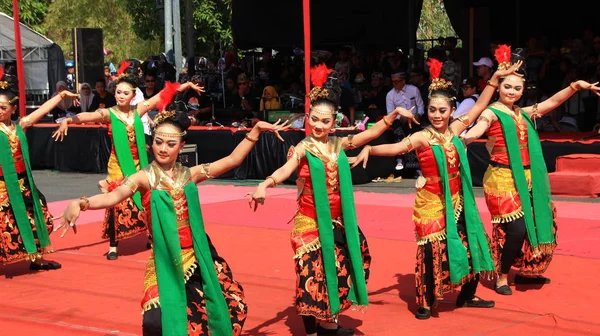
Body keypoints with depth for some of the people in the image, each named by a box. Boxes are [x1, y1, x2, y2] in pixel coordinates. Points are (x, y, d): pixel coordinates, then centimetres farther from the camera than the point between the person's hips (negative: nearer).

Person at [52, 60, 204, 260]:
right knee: (117, 203, -4)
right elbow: (88, 116, -26)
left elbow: (162, 95, 6)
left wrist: (186, 85, 8)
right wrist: (68, 120, -44)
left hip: (137, 163, 3)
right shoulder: (109, 114, -9)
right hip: (118, 165, -3)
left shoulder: (138, 110, 2)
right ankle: (113, 246, 4)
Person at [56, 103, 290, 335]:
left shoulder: (190, 174, 6)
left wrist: (256, 130, -2)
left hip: (198, 256, 4)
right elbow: (114, 196, -23)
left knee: (233, 306, 6)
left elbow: (232, 160, 5)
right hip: (166, 261, -4)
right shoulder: (144, 178, -6)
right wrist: (80, 203, -42)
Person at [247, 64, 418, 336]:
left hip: (336, 221, 6)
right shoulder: (303, 149, -10)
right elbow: (284, 170, -27)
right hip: (310, 222, -5)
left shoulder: (339, 144, 5)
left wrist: (394, 114, -1)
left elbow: (372, 133, 9)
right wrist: (264, 185, -46)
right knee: (313, 274, -3)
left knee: (339, 268, 12)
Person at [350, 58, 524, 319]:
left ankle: (467, 295, 29)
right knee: (432, 251, -4)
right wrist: (369, 149, -45)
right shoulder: (422, 137, -13)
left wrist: (495, 78, 8)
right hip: (431, 203, -6)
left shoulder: (454, 130, 2)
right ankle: (425, 303, 10)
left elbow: (479, 106, 9)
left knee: (471, 245, 12)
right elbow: (395, 147, -29)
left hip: (457, 201, 6)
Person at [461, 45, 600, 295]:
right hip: (503, 180, -7)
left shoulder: (523, 113, 13)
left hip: (527, 179, 8)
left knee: (535, 224, 12)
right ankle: (502, 276, 7)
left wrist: (576, 86, -2)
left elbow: (552, 102, 12)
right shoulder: (491, 113, -9)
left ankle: (524, 272, 30)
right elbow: (475, 131, -27)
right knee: (516, 229, -12)